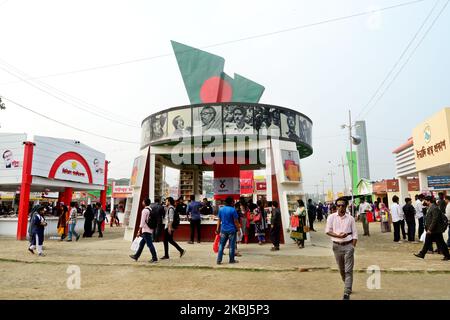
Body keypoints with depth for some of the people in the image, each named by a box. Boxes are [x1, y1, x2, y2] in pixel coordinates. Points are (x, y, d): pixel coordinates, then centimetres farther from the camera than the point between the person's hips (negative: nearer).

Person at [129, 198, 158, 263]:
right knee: (142, 243, 17)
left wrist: (139, 231, -14)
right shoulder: (151, 209, 11)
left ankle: (154, 258, -2)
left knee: (149, 244, -5)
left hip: (146, 230, -9)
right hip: (150, 229, 9)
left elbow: (142, 221, -17)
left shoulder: (145, 210, -14)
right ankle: (136, 256, 27)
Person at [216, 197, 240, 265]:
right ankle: (232, 260, 16)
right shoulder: (233, 210, -11)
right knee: (232, 246, 6)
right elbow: (236, 221, -10)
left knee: (221, 245, 9)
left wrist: (217, 229, 12)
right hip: (232, 230, -4)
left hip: (223, 230, 4)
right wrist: (238, 228, 0)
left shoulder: (221, 209, 4)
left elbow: (219, 220, 7)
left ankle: (219, 260, 7)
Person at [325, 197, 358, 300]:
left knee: (348, 270, -4)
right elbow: (327, 231, -4)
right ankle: (348, 286, 39)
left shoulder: (350, 218, -1)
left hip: (348, 245, -1)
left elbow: (355, 234, 1)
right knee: (341, 269, 16)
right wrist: (338, 235, -18)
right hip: (337, 246, 2)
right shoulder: (331, 217, -1)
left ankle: (347, 293, 0)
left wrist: (353, 247, -6)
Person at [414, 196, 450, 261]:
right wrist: (427, 228, 17)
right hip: (430, 230, 10)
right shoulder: (429, 208, 10)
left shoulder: (435, 208, -20)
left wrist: (430, 229, -23)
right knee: (427, 242, 14)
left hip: (435, 230, -10)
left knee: (440, 243, 2)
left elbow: (435, 220, -24)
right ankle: (422, 254, 19)